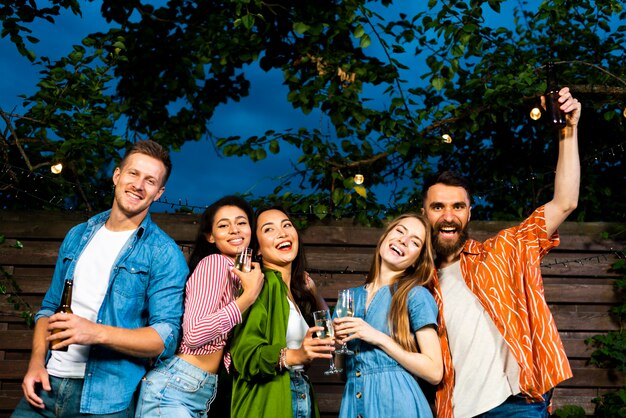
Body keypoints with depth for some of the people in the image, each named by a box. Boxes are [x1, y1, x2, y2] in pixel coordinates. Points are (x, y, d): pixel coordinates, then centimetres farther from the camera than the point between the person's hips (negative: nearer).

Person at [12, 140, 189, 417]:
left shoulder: (164, 254, -7)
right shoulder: (78, 236, 11)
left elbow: (166, 337, -13)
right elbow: (49, 307, 15)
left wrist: (97, 332, -24)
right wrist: (36, 362, 0)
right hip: (46, 384, 5)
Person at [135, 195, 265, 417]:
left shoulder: (243, 274, 13)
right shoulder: (214, 263, -12)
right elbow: (194, 334, -24)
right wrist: (250, 295, -18)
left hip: (202, 395, 9)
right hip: (172, 389, -9)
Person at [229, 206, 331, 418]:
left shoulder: (298, 289, 10)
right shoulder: (262, 283, -13)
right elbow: (244, 353, -21)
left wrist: (314, 295, 10)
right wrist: (293, 356, -34)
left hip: (303, 399, 8)